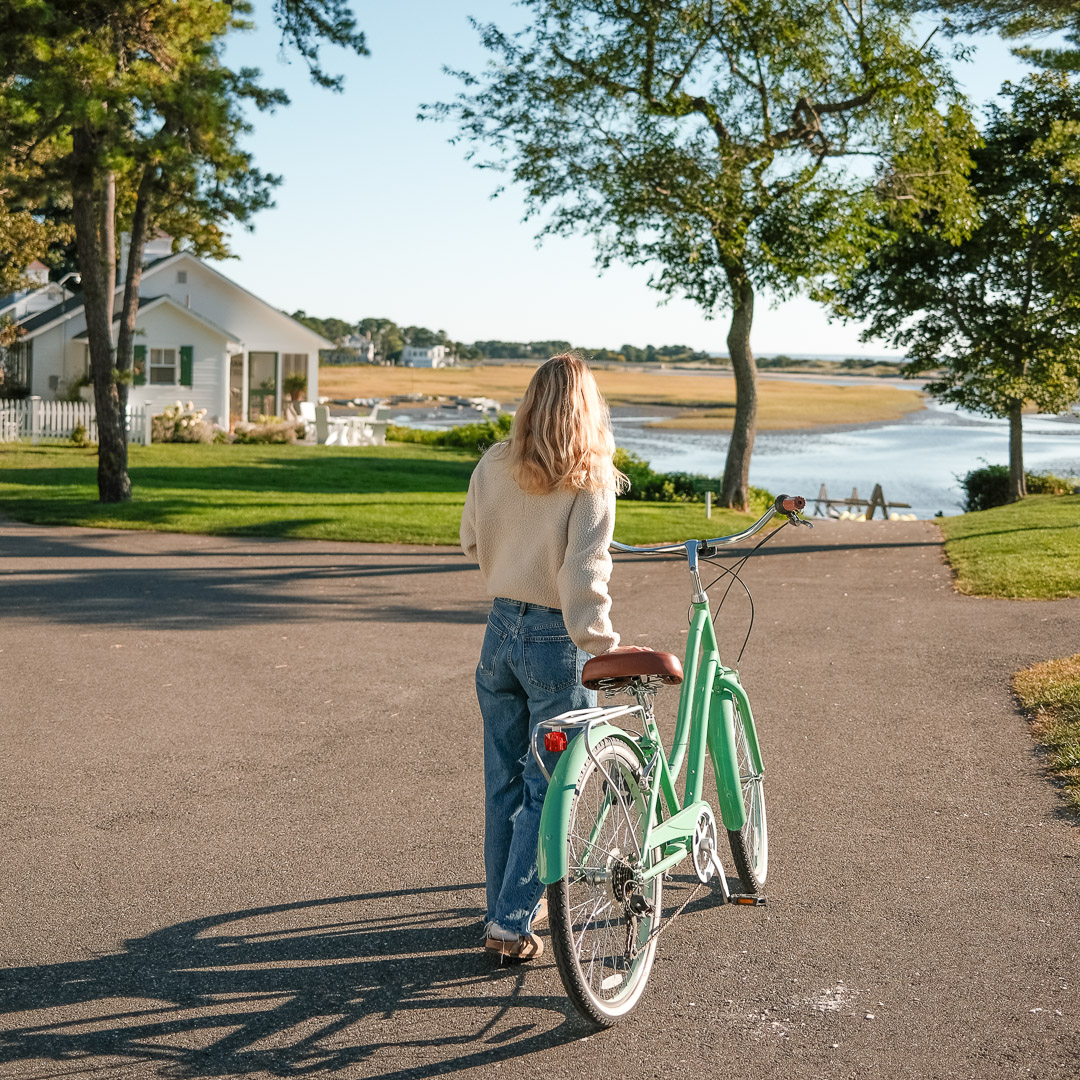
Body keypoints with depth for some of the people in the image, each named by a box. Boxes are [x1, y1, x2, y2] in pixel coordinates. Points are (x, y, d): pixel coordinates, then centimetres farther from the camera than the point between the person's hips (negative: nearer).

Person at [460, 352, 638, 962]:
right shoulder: (592, 480, -14)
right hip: (557, 639, -5)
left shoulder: (493, 467, 0)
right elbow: (584, 573, -22)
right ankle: (511, 923, 5)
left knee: (504, 780, 17)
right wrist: (602, 647, -21)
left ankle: (509, 902, 31)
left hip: (502, 630, 5)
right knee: (547, 786, 5)